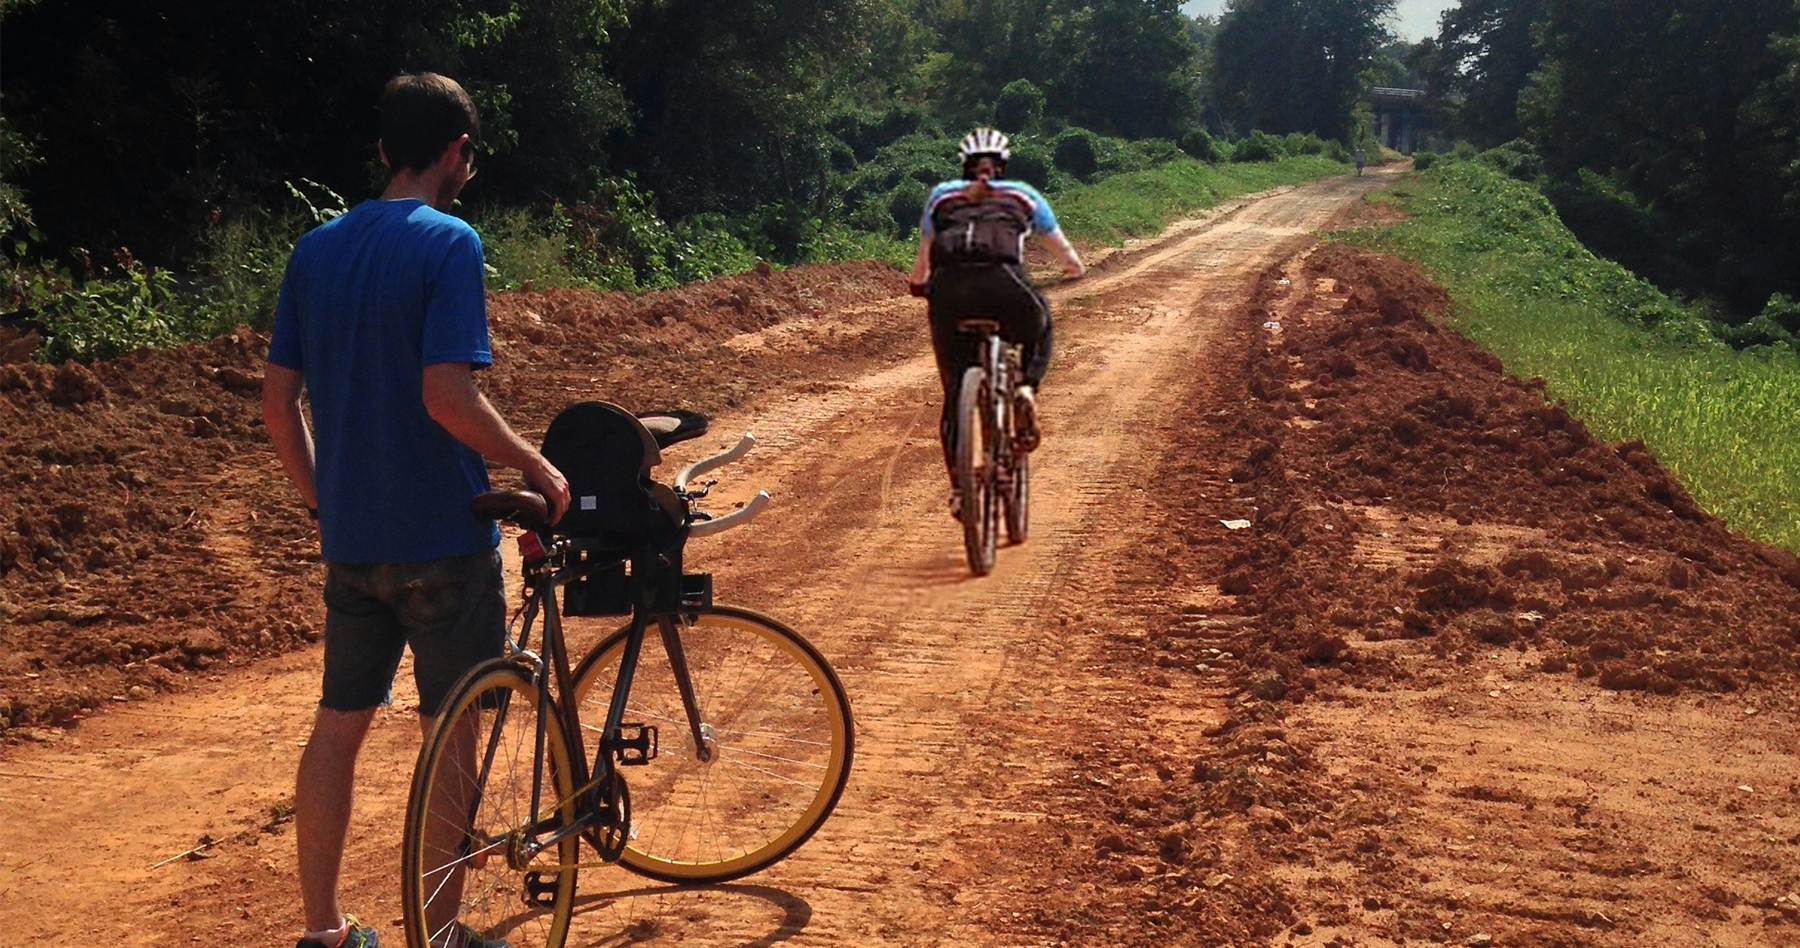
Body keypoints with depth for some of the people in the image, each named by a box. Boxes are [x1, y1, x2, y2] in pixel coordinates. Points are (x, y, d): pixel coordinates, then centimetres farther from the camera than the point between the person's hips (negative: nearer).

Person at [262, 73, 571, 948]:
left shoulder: (315, 249, 6)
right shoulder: (447, 243, -13)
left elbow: (277, 399, 6)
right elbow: (448, 396, -22)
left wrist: (321, 501, 17)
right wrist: (536, 466, -8)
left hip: (349, 537, 6)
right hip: (441, 535, -6)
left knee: (338, 723, 13)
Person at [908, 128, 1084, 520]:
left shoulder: (942, 195, 32)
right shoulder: (1022, 194, 29)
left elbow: (922, 258, 40)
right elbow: (1067, 256, 39)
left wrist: (920, 284, 61)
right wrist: (1074, 267, 61)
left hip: (948, 285, 1)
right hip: (1001, 279, -1)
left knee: (954, 394, 12)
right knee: (1038, 329, 32)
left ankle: (959, 487, 3)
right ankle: (1027, 389, 5)